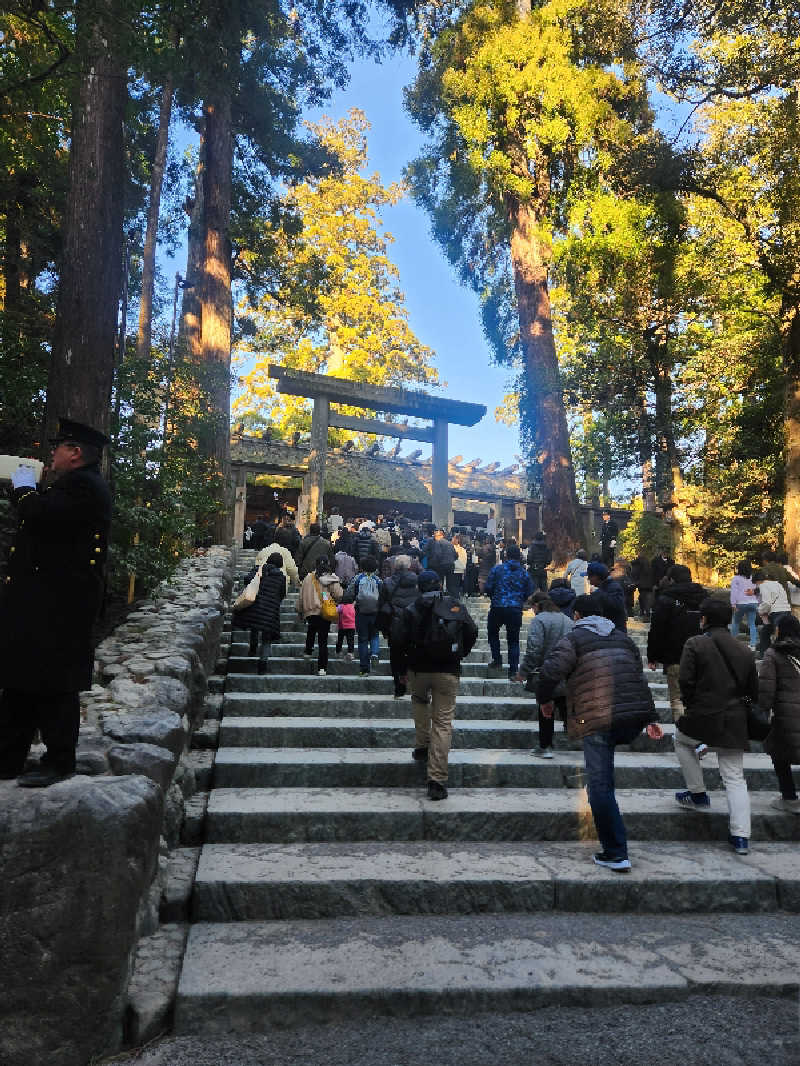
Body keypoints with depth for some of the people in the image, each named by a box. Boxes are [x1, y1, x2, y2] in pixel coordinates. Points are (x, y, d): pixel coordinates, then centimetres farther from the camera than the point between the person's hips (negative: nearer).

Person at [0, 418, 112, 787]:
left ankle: (59, 762, 10)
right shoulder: (80, 485, 20)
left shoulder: (83, 485, -14)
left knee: (54, 683, -2)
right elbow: (43, 520, 22)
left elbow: (38, 514, -26)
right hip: (45, 602, 11)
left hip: (57, 605, -11)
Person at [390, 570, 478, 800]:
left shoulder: (409, 610, -1)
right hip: (448, 671, 0)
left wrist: (403, 669, 6)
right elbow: (472, 632, 8)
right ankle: (437, 780, 0)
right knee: (443, 723, 2)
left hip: (418, 670, 1)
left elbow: (397, 641, -6)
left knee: (420, 702, 33)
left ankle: (421, 747, 29)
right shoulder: (456, 606, 2)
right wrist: (460, 655, 23)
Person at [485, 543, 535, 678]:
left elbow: (488, 587, -3)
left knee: (493, 632, 24)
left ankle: (497, 660, 16)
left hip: (498, 608, -1)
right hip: (516, 610, 1)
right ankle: (513, 671, 10)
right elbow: (529, 595, 7)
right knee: (513, 640, 11)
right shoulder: (525, 573, 4)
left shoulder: (497, 569, -2)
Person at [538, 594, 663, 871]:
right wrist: (650, 718, 24)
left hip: (597, 721, -6)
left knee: (600, 787, 2)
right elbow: (640, 678, 20)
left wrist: (544, 700, 6)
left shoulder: (574, 639, 1)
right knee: (603, 782, 24)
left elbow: (549, 671, -12)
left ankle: (616, 855, 5)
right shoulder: (622, 637, 19)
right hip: (633, 720, 6)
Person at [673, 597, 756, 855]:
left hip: (701, 717, -4)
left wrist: (690, 705, 4)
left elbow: (685, 680, -13)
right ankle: (741, 836, 7)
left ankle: (698, 794, 27)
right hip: (734, 722, 4)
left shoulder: (695, 644, -8)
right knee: (734, 778, 10)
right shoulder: (744, 651, 8)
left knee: (682, 742, 28)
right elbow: (753, 691, 12)